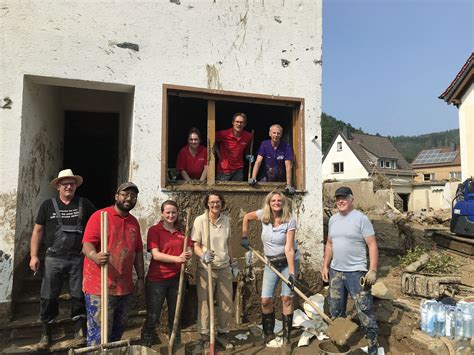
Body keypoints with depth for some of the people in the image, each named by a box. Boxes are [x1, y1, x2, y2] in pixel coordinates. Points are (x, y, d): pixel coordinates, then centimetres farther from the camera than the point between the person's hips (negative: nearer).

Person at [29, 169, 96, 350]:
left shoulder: (85, 204, 3)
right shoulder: (48, 205, 5)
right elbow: (38, 230, 6)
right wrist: (34, 256, 1)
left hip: (78, 258, 0)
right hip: (54, 258, 0)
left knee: (79, 296, 7)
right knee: (48, 297, 6)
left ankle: (81, 331, 22)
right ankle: (46, 335, 22)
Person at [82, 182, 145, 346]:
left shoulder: (134, 222, 11)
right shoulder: (100, 216, -8)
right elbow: (87, 244, -15)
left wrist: (140, 277, 12)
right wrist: (95, 256, -36)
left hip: (125, 287, 6)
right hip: (100, 286, -6)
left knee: (117, 331, 18)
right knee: (99, 334, -1)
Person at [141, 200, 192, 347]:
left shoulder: (182, 231, 7)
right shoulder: (154, 230, -7)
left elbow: (189, 251, 10)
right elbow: (156, 254, -16)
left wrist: (188, 255, -14)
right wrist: (177, 258, -27)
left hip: (176, 278, 5)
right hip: (157, 279, -4)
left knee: (175, 316, 17)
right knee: (152, 318, 5)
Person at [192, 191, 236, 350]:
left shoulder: (226, 220, 3)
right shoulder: (200, 220, -10)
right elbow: (195, 246, -9)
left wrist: (232, 261, 21)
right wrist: (203, 255, -28)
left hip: (224, 268, 4)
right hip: (205, 268, -4)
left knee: (226, 304, 11)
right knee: (205, 303, 5)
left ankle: (223, 333, 31)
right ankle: (204, 336, 23)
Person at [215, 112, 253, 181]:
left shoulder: (248, 136, -5)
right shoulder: (224, 134, -15)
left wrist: (248, 155, 3)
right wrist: (219, 154, -2)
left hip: (238, 170, 3)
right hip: (223, 170, -3)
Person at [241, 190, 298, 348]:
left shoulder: (290, 221, -19)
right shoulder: (263, 215, -9)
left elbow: (289, 248, -24)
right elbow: (246, 217, 10)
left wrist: (291, 273, -28)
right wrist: (245, 238, 6)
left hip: (288, 261, -3)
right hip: (271, 263, 3)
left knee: (286, 298, -5)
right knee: (266, 300, 1)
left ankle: (286, 337, 11)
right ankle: (268, 334, 22)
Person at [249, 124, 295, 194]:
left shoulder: (286, 146, -9)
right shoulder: (264, 144, -4)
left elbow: (288, 166, -15)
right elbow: (258, 162, -11)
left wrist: (289, 185, -24)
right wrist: (253, 178, -25)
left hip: (281, 181, -1)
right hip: (267, 179, 1)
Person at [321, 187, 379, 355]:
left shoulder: (361, 218, -9)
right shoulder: (333, 219, 9)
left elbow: (372, 245, -11)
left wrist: (372, 270, -17)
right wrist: (325, 266, 12)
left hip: (356, 272, -6)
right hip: (335, 272, 6)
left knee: (364, 310, -1)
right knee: (335, 310, 16)